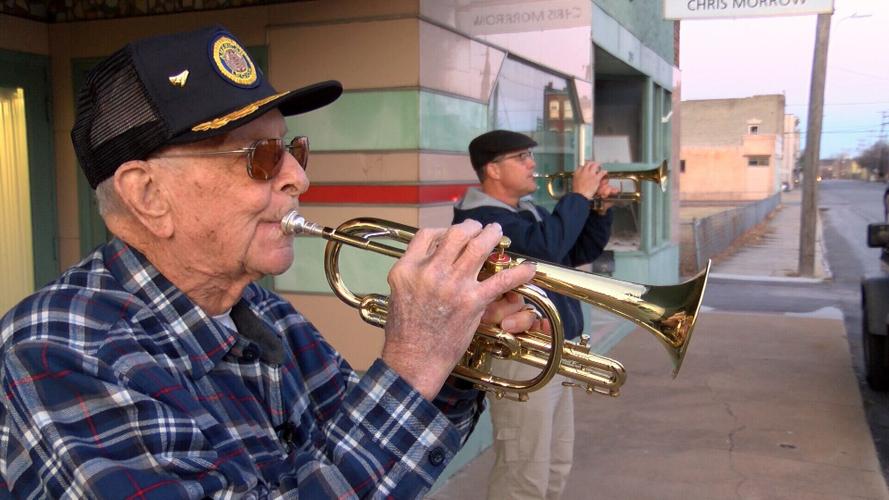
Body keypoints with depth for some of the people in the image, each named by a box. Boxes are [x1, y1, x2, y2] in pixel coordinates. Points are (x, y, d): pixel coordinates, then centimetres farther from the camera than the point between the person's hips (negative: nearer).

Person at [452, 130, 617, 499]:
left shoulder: (529, 212, 17)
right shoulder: (480, 218, -15)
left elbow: (582, 252, 19)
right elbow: (546, 246, -29)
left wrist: (599, 207, 4)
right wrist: (579, 195, -17)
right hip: (521, 359, -10)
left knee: (555, 468, 19)